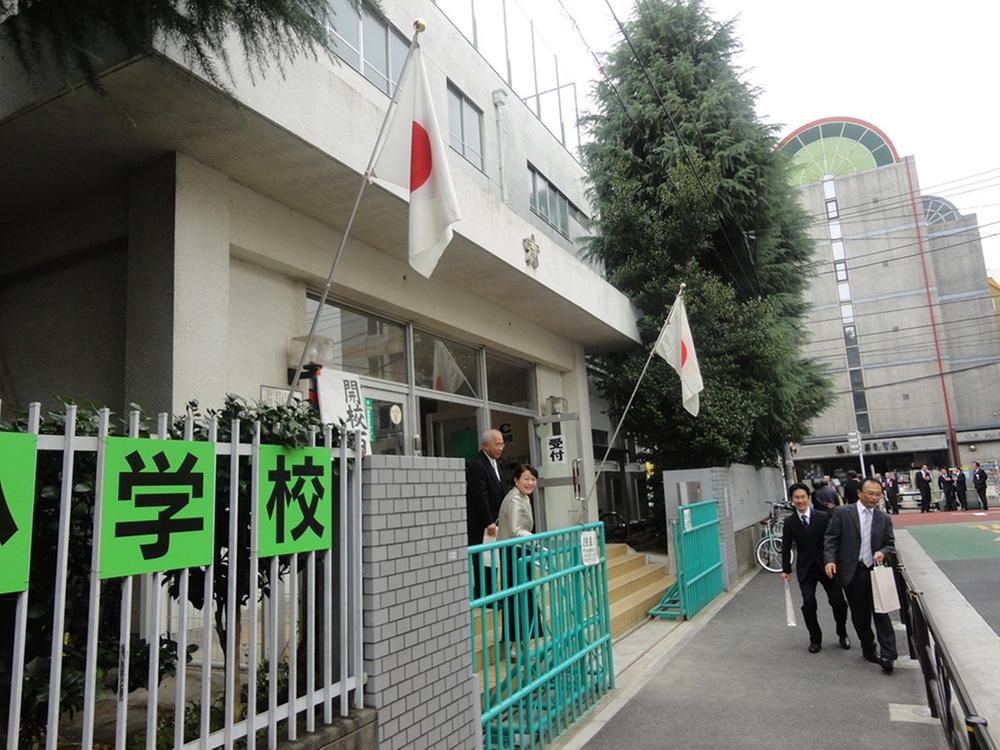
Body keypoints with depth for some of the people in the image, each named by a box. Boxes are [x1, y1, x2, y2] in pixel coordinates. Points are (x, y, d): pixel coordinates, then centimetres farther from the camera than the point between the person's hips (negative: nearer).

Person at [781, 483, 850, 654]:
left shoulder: (823, 516, -7)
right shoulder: (789, 522, -3)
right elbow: (786, 547, 3)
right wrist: (785, 569, 1)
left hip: (826, 566, 0)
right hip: (805, 569, 1)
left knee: (838, 602, 3)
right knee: (808, 604, -6)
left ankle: (842, 634, 30)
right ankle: (815, 639, 14)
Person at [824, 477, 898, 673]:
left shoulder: (884, 519, 7)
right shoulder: (842, 513, -3)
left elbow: (890, 544, 11)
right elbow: (830, 539, -4)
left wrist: (883, 552, -12)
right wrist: (830, 560, -17)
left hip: (875, 571, 2)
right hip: (852, 573, -1)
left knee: (881, 613, -2)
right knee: (860, 615, 11)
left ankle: (887, 655, 4)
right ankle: (868, 648, 28)